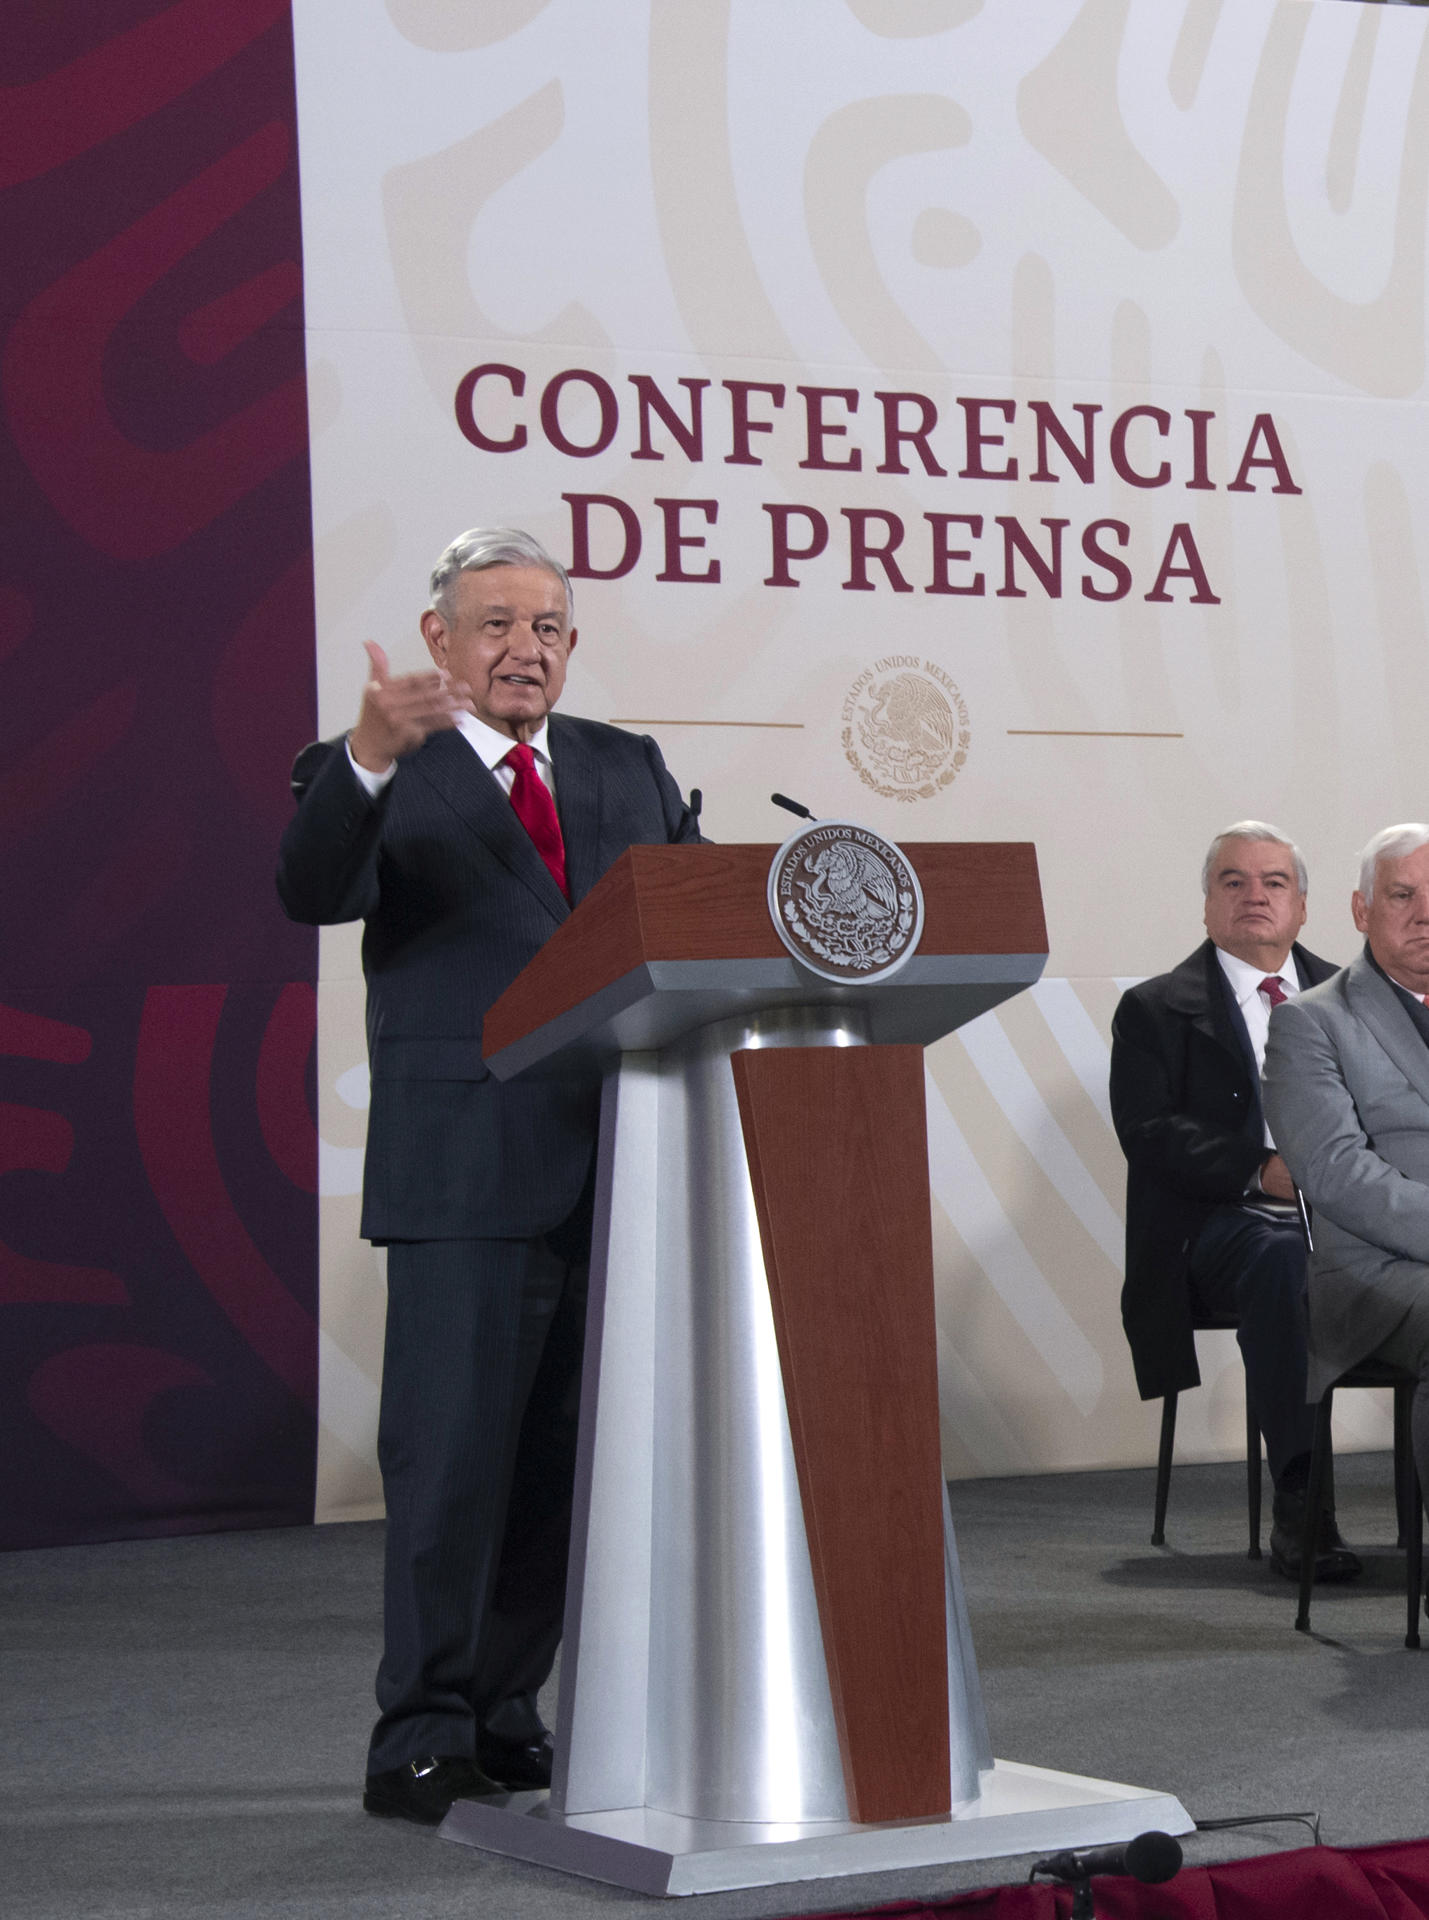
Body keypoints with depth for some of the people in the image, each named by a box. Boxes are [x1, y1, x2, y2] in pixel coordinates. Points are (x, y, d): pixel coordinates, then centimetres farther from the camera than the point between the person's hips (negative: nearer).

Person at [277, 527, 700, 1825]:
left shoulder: (628, 770, 18)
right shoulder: (376, 775, 2)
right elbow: (314, 892, -17)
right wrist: (369, 759, -34)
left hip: (617, 1166, 5)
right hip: (468, 1171, -5)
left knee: (560, 1459, 11)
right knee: (454, 1457, -6)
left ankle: (505, 1718, 22)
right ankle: (422, 1740, 2)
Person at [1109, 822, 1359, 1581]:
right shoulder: (1156, 1009, 11)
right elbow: (1149, 1134, -4)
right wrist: (1262, 1170, -18)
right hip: (1223, 1224, -3)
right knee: (1281, 1260, -37)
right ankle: (1298, 1504, -34)